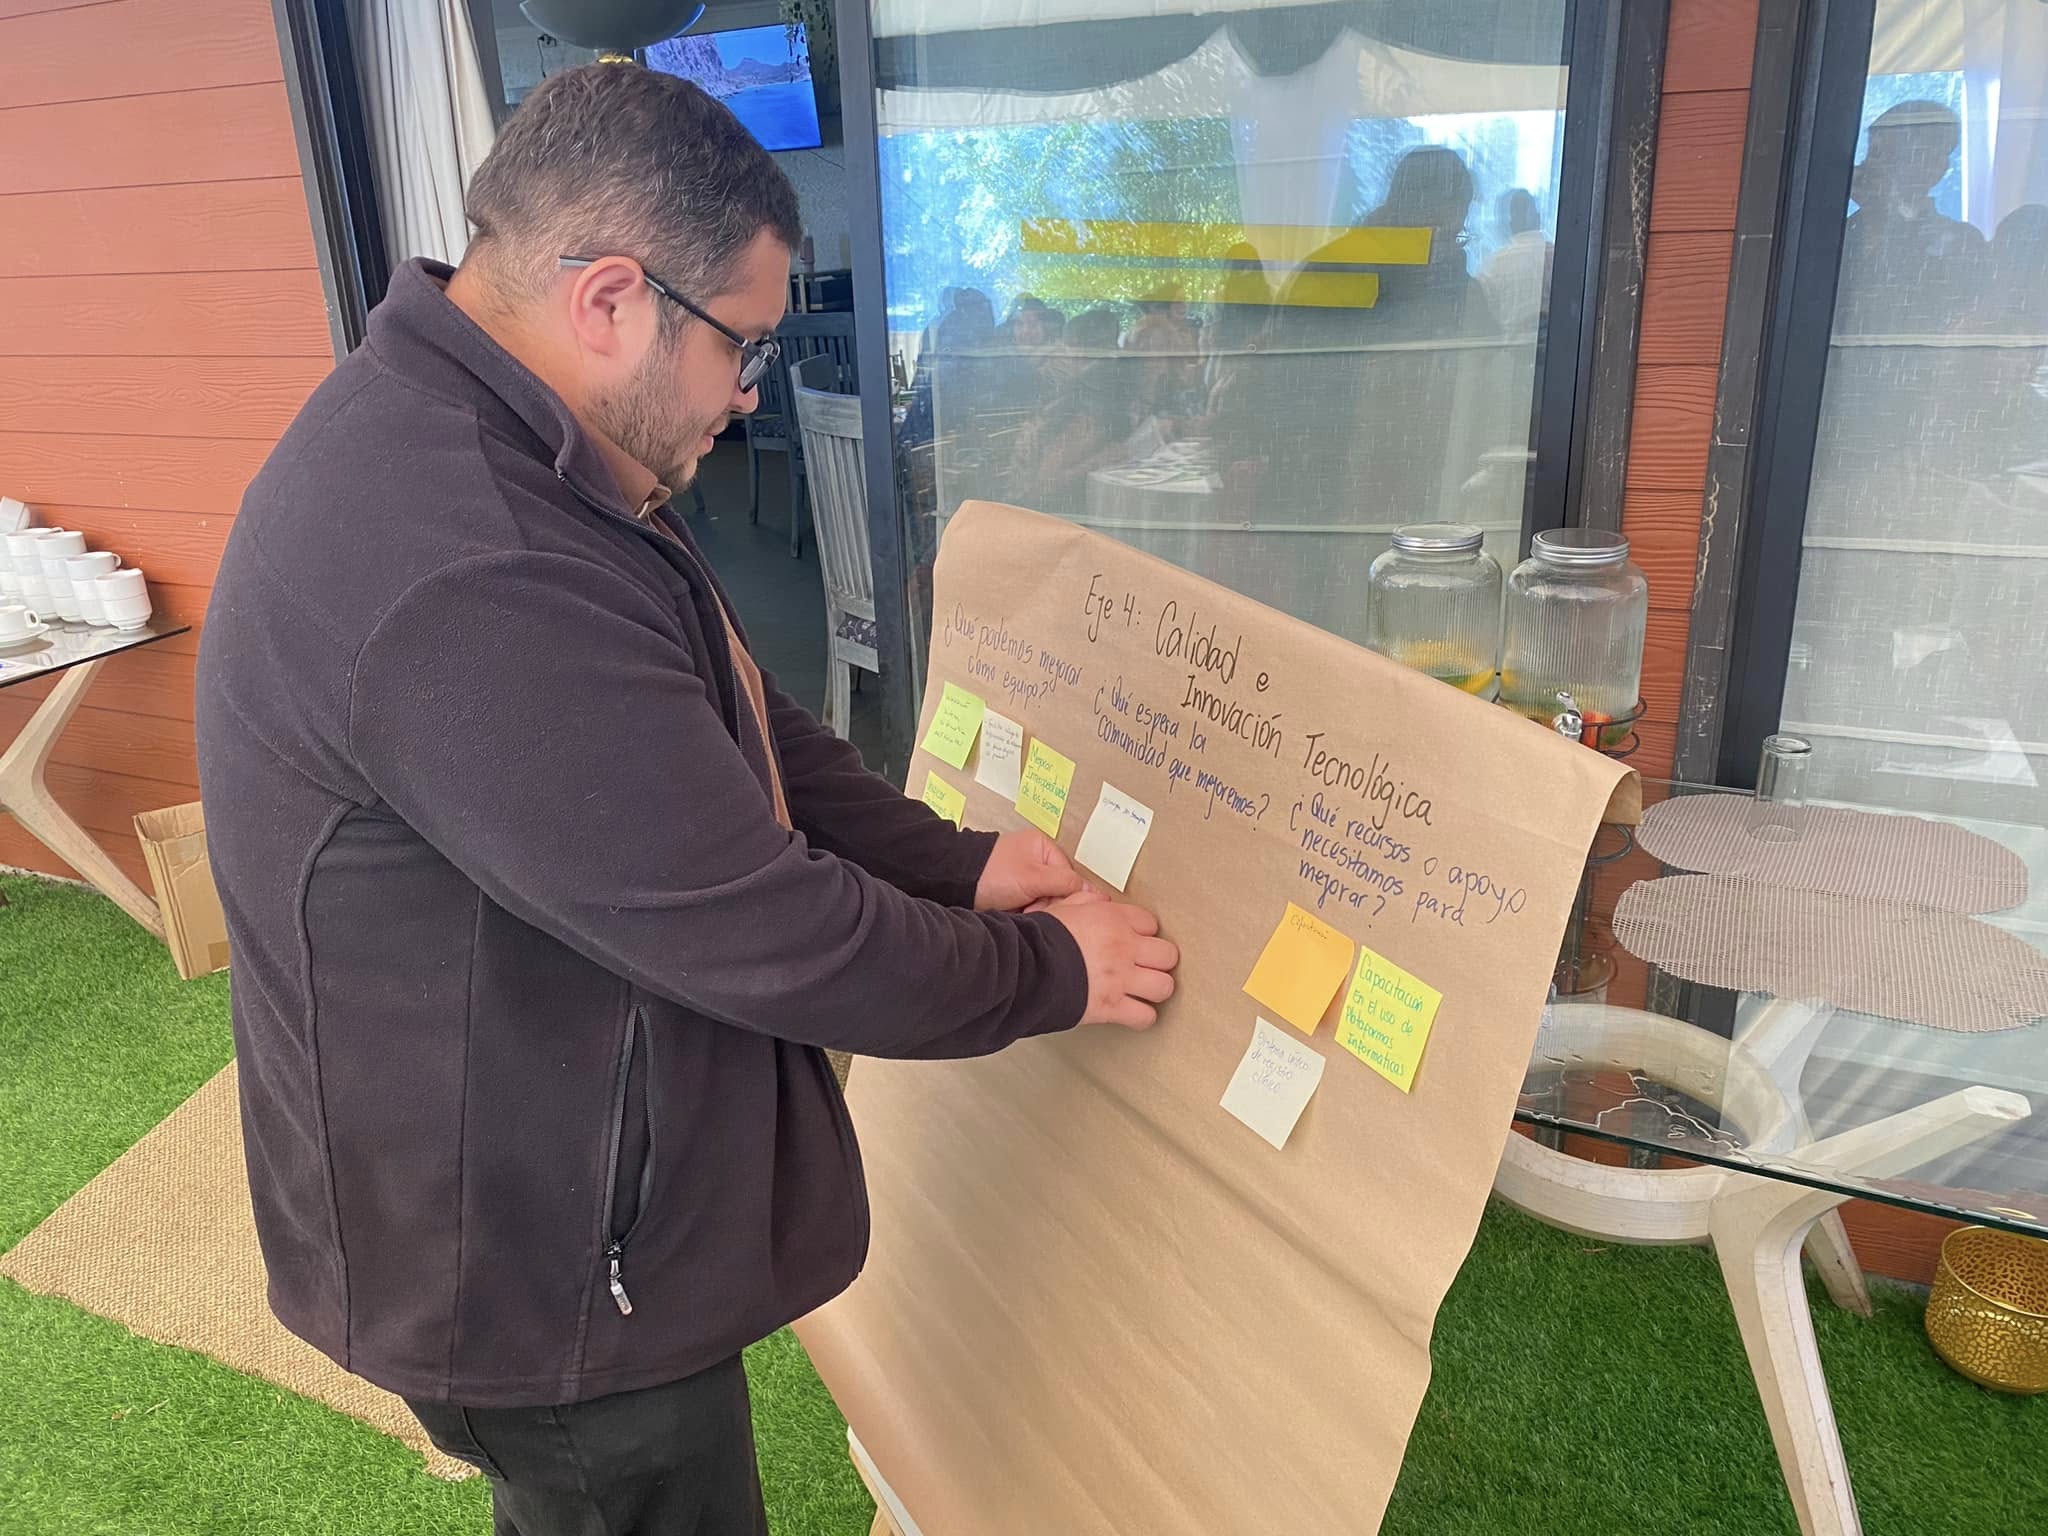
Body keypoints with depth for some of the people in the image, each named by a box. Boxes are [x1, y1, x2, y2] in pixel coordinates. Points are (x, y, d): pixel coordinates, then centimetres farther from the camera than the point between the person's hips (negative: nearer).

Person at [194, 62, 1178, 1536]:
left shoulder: (505, 454, 1)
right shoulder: (468, 584, -35)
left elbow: (737, 730, 7)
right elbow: (763, 934, -30)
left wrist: (958, 862, 0)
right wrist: (1052, 971, -14)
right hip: (541, 1270, -9)